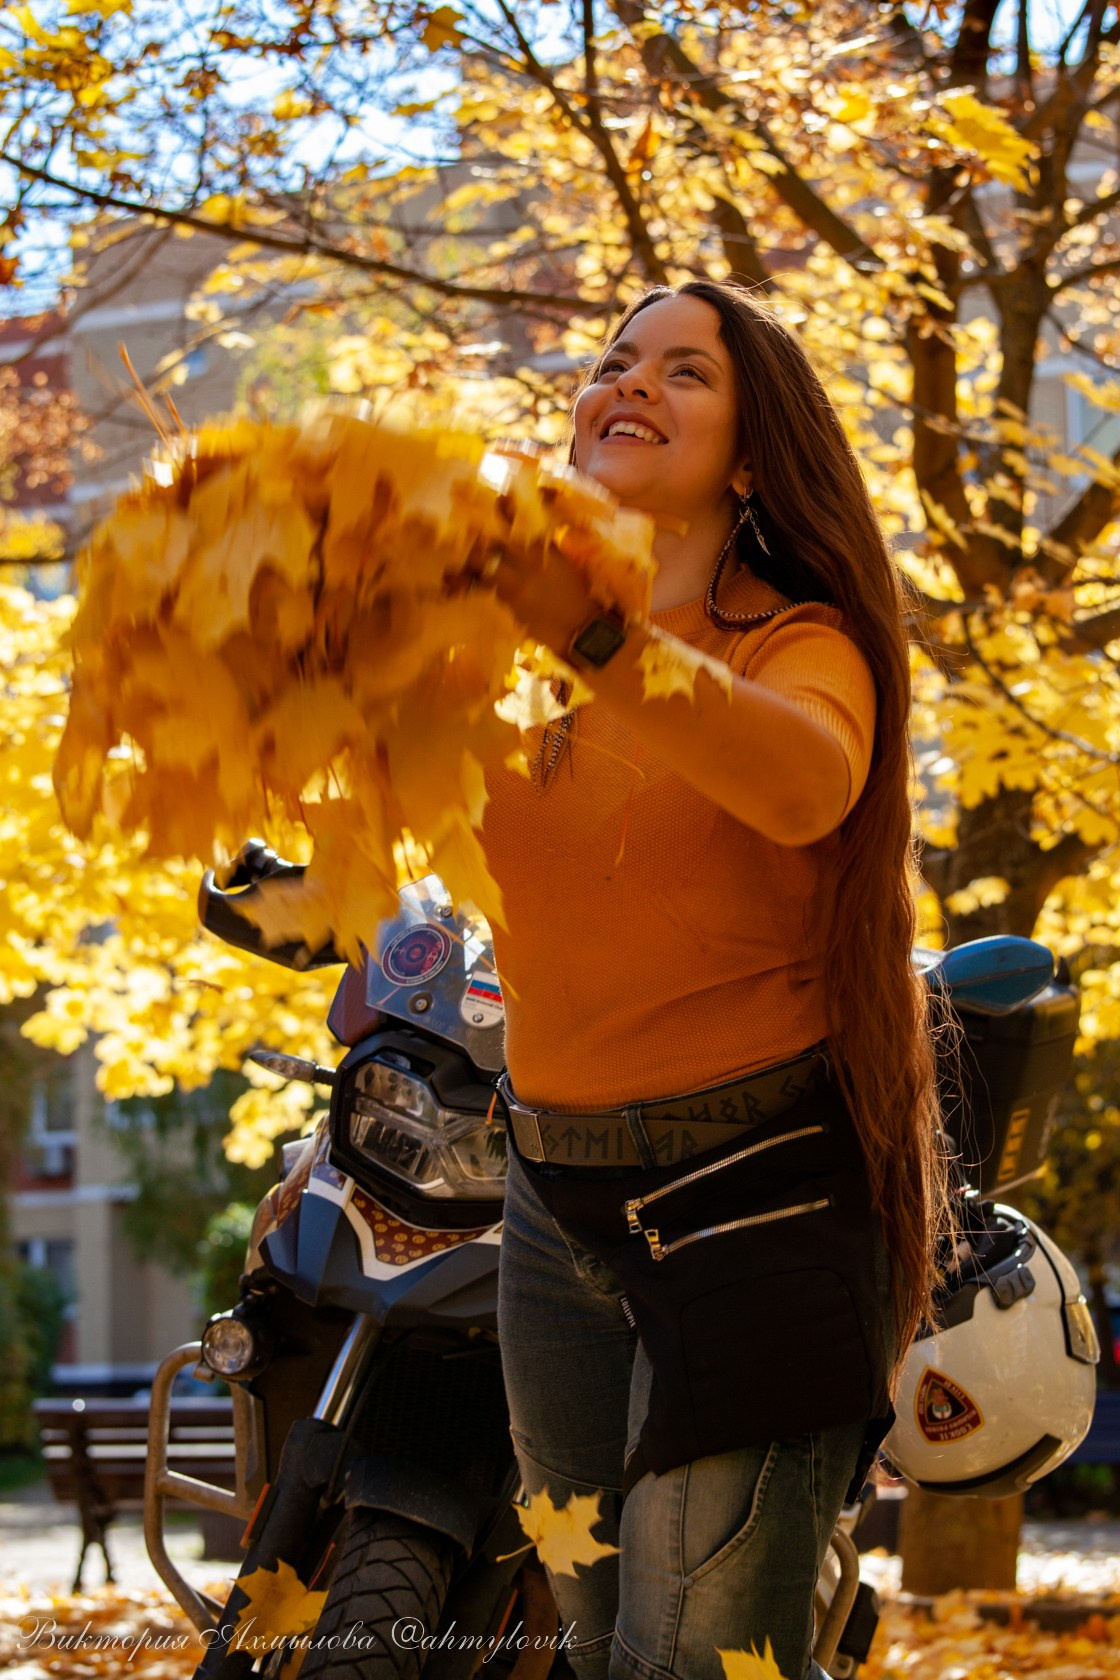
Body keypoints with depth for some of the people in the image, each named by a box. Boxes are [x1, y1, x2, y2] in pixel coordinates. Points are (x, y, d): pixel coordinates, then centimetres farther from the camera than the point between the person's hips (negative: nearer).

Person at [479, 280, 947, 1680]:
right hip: (558, 1196, 6)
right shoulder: (501, 636, 10)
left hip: (759, 1202, -5)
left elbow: (803, 784, -32)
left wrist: (598, 636, -48)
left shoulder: (801, 645, -7)